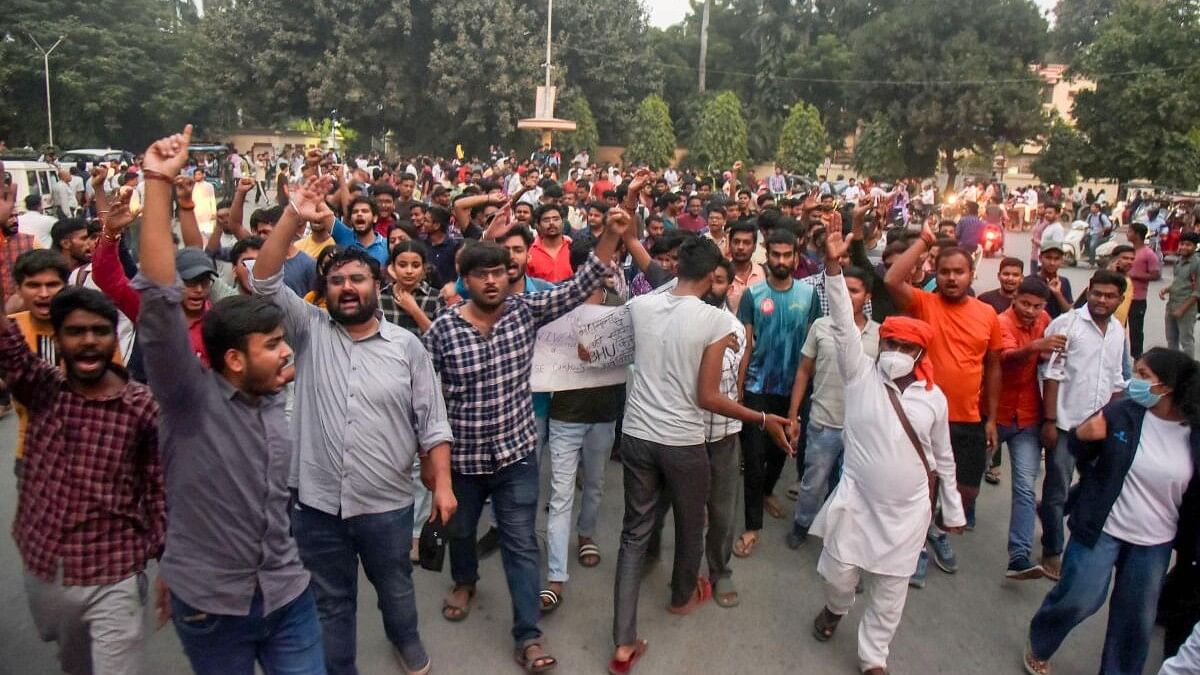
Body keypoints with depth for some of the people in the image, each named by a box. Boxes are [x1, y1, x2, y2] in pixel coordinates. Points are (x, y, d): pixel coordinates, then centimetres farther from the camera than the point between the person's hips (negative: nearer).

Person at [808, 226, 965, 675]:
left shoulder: (934, 398, -1)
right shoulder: (861, 374, -6)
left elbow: (942, 456, 9)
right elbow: (843, 325, -17)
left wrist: (953, 509, 14)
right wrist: (833, 268, -28)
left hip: (908, 508, 2)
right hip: (856, 499, -1)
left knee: (890, 591, 10)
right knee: (840, 574, 8)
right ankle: (835, 608, 44)